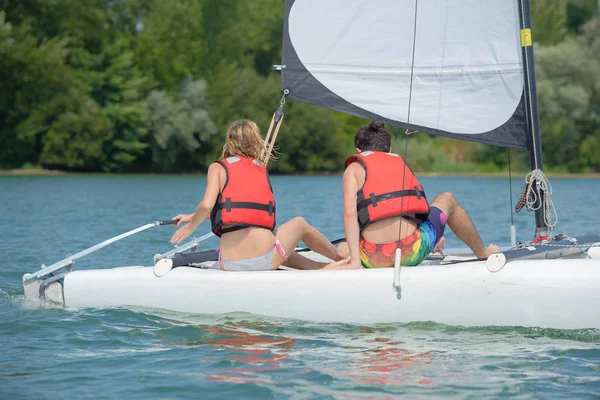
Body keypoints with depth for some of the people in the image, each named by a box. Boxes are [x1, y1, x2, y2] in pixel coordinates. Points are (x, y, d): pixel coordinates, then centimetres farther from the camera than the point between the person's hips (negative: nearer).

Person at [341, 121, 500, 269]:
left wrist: (355, 260, -12)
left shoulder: (354, 169, 6)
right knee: (447, 199, 32)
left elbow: (349, 213, -9)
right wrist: (433, 238, 48)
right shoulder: (401, 163, 18)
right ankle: (483, 253, 44)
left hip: (373, 259, -2)